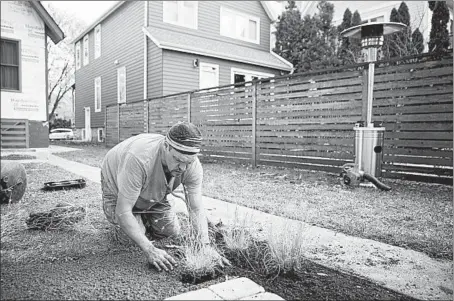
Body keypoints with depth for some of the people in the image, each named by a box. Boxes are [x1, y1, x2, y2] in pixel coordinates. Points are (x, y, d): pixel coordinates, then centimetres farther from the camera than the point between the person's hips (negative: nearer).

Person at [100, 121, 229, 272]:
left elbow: (196, 209, -24)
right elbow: (123, 212, -41)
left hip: (153, 194, 4)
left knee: (173, 232, 2)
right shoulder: (139, 158, -46)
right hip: (117, 189, -4)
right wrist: (150, 250, -44)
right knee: (129, 238, -15)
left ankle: (143, 217, 29)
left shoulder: (193, 166, -30)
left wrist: (206, 246, -38)